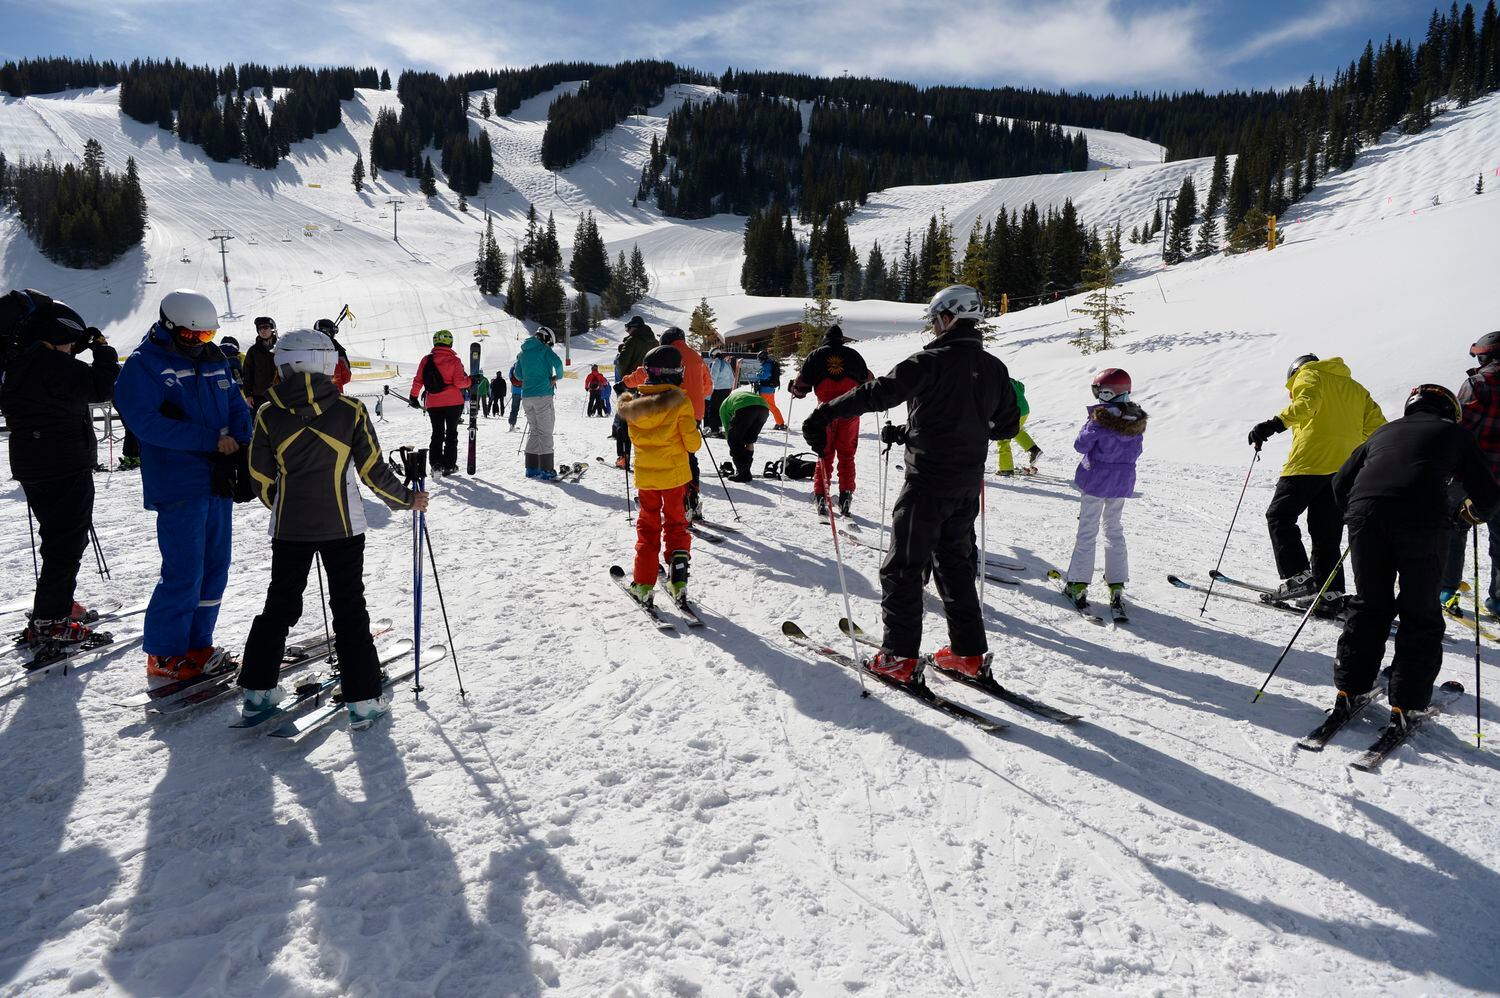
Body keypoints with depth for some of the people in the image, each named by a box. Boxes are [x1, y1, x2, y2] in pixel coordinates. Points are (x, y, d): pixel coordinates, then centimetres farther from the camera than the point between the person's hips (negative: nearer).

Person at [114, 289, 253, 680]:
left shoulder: (214, 361, 13)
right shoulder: (144, 365, -6)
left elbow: (237, 406, 12)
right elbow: (148, 422, -17)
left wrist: (237, 439, -9)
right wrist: (211, 440, -21)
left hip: (218, 482, 7)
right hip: (178, 486, -7)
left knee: (215, 567, 11)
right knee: (184, 572, -7)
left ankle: (197, 643, 24)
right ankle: (165, 654, 8)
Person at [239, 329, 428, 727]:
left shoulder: (268, 415, -3)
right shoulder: (350, 410, -9)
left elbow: (261, 479, 5)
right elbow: (373, 470, -6)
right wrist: (407, 499, 9)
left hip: (289, 527, 2)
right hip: (342, 526, -2)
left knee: (280, 604, 17)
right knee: (349, 608, 5)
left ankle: (257, 689, 24)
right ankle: (362, 699, 5)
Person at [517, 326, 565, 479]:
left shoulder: (523, 352, 15)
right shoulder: (544, 349, -4)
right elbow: (557, 362, -21)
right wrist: (558, 376, -4)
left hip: (526, 396, 6)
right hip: (543, 395, -6)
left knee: (533, 431, 14)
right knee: (545, 432, -4)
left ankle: (531, 468, 13)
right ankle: (546, 469, -6)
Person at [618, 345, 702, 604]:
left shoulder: (634, 401, -5)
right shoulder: (680, 401, -14)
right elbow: (692, 442, -13)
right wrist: (694, 434, 8)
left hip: (645, 474, 2)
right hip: (674, 473, -2)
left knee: (647, 526, 14)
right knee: (676, 524, 14)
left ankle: (643, 583, 11)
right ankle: (678, 579, 9)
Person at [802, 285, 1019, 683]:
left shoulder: (932, 362, -14)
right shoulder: (994, 368, 6)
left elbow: (879, 392, -24)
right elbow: (1008, 424, 15)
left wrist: (824, 414, -20)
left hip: (928, 481, -7)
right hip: (969, 483, 7)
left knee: (903, 566, 3)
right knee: (956, 563, 18)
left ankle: (900, 657, 4)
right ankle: (969, 652, 21)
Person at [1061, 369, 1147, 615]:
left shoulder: (1099, 417, -19)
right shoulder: (1137, 419, -1)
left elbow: (1081, 445, -13)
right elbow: (1137, 451, 8)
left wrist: (1088, 428, 4)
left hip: (1096, 479, -5)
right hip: (1122, 481, 5)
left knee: (1087, 530, 3)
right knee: (1114, 529, 15)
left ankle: (1078, 586, 4)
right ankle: (1117, 587, 14)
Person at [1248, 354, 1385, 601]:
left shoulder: (1308, 375, 9)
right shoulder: (1355, 388, 28)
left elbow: (1306, 403, -15)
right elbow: (1377, 426, 19)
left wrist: (1275, 424, -24)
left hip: (1310, 462, -7)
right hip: (1345, 468, 7)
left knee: (1279, 516, 0)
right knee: (1327, 531, 10)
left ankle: (1298, 576, -13)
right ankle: (1331, 589, 4)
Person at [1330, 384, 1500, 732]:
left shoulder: (1383, 432, 31)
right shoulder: (1454, 432, 22)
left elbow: (1341, 482, 28)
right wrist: (1472, 513, 39)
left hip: (1365, 515, 3)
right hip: (1422, 521, -3)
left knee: (1368, 606, 18)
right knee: (1420, 615, 11)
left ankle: (1350, 689, 19)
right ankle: (1406, 704, 10)